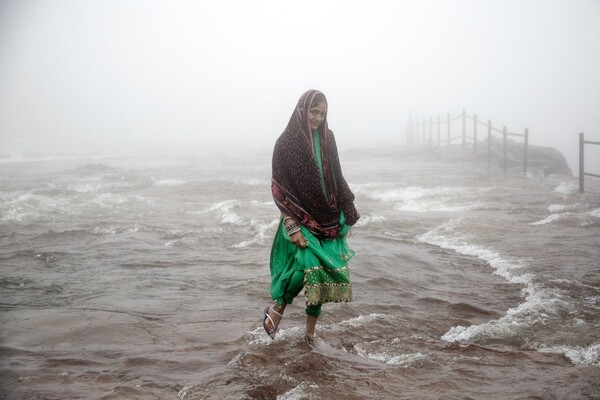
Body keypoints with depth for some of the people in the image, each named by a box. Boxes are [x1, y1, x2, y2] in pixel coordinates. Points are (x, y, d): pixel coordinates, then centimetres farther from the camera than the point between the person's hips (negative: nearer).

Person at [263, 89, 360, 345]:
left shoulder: (327, 138, 6)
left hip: (327, 218, 5)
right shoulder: (286, 142, -8)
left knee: (322, 272, 2)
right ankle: (276, 310, 3)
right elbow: (279, 188, -10)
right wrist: (292, 226, -16)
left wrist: (348, 211, 10)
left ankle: (310, 333, 16)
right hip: (301, 219, -5)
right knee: (308, 265, -22)